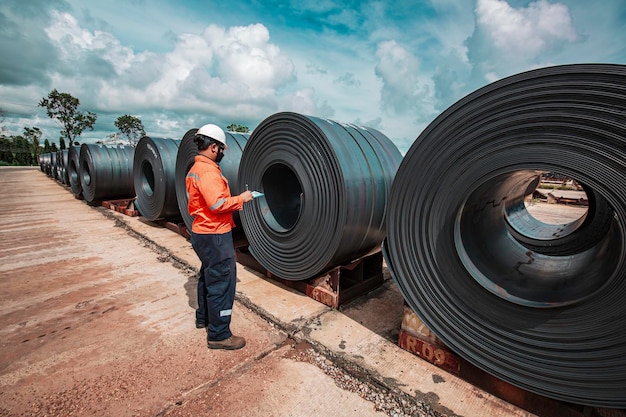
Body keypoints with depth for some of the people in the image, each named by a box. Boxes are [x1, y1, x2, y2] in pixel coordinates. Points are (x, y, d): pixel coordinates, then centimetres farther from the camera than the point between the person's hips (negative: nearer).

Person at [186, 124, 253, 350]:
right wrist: (241, 198, -15)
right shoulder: (207, 171, -20)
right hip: (214, 235, -11)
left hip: (202, 232, 11)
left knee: (208, 276, 24)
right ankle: (219, 335, 10)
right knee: (222, 282, -2)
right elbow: (218, 204, -28)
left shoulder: (195, 169, 13)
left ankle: (203, 317, 42)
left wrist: (234, 200, 10)